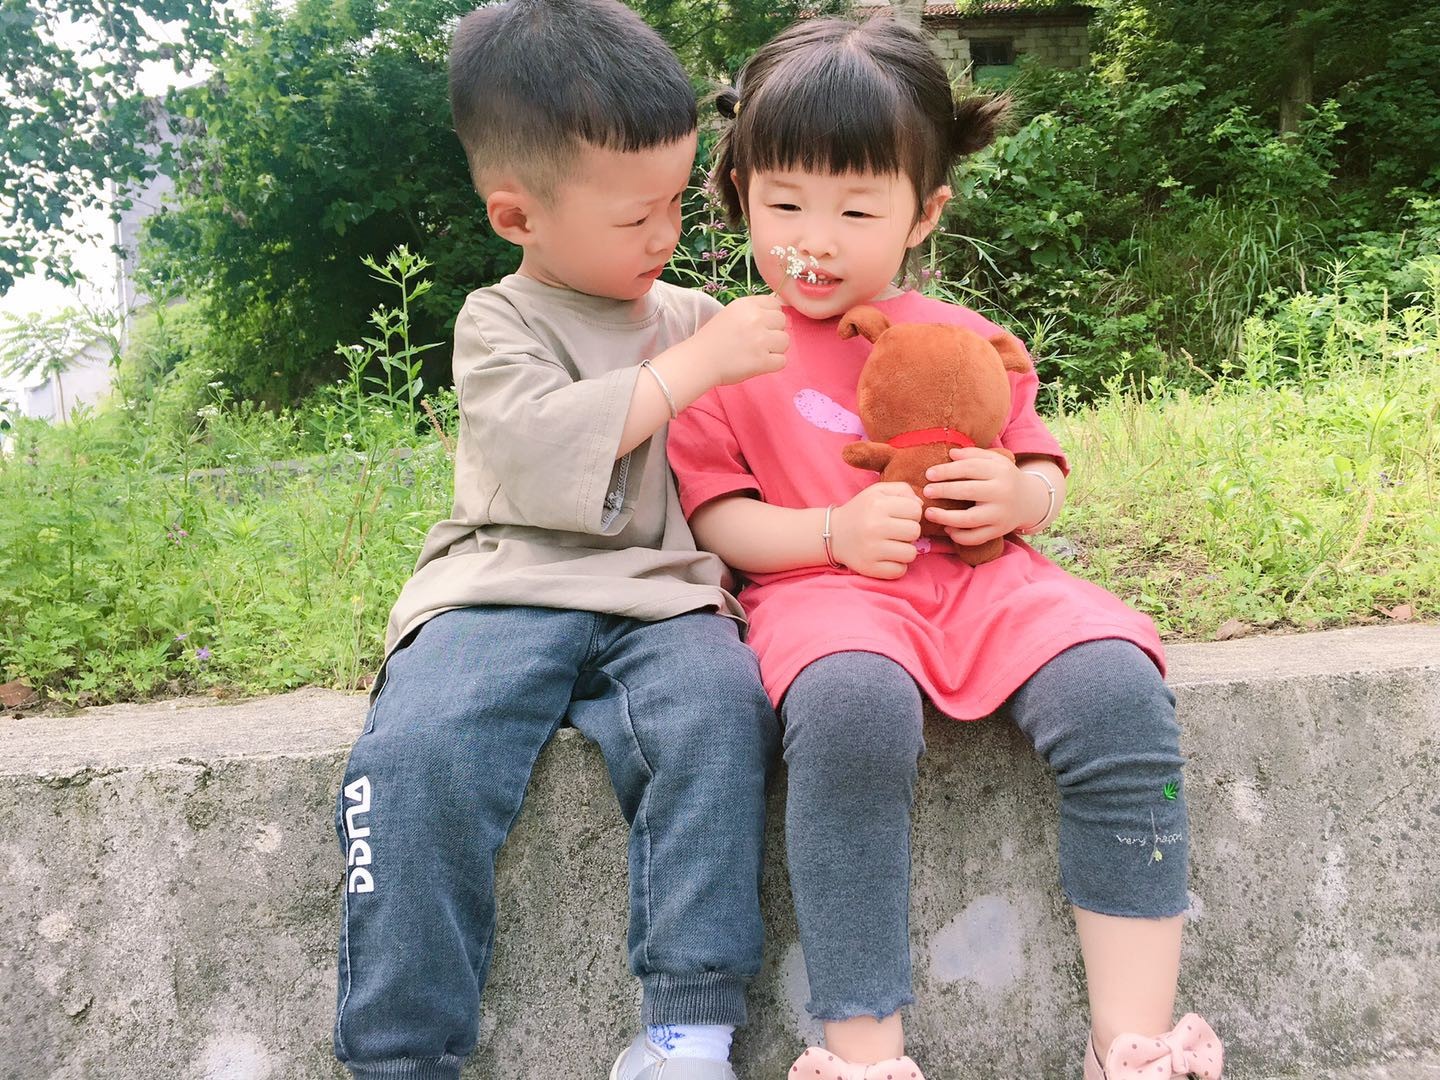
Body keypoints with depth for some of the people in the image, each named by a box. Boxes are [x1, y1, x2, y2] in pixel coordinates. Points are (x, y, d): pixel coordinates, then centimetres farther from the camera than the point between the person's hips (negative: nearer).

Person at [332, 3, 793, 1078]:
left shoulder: (692, 314, 21)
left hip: (657, 594, 3)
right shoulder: (498, 322, 8)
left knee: (718, 707, -32)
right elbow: (537, 442, -13)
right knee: (415, 753, -29)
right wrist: (692, 366, -12)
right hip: (505, 590, -2)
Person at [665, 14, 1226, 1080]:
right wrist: (833, 530, -15)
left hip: (983, 577, 4)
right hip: (825, 589, -3)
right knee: (849, 710, -38)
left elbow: (1044, 471, 20)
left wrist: (1017, 496, -5)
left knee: (1117, 689, -24)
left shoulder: (966, 342, 15)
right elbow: (713, 514, 3)